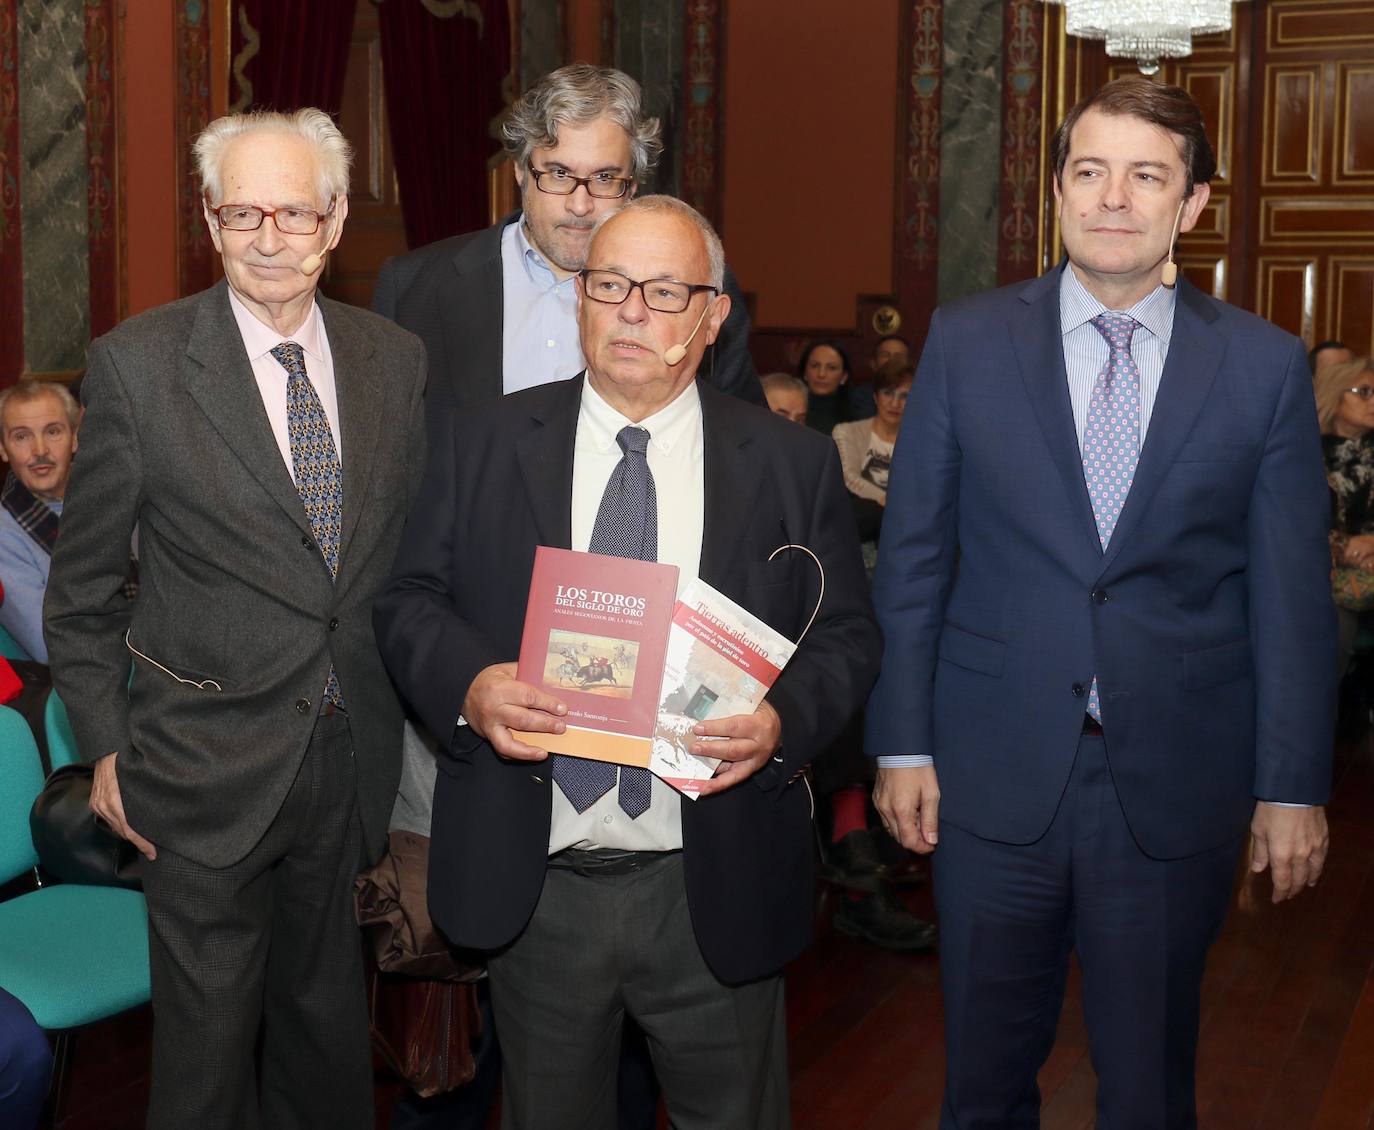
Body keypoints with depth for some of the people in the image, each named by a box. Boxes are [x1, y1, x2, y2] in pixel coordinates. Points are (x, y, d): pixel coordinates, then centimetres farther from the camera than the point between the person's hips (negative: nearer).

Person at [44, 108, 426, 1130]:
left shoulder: (397, 361, 1)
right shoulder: (136, 365, -9)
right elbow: (82, 588, -2)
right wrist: (107, 748, -2)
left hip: (353, 765, 3)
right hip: (210, 770, -3)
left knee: (331, 1028, 19)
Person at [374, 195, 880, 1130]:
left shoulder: (793, 464, 1)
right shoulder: (483, 443, 4)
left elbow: (847, 634, 2)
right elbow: (411, 602, 3)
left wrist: (783, 721, -18)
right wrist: (467, 686, -17)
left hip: (717, 891, 0)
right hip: (531, 886, 1)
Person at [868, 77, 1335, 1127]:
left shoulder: (1266, 365, -2)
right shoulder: (967, 341, -1)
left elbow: (1293, 591, 0)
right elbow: (913, 557, 1)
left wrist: (1294, 784, -1)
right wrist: (903, 740, -1)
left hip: (1177, 786, 0)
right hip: (994, 773, 1)